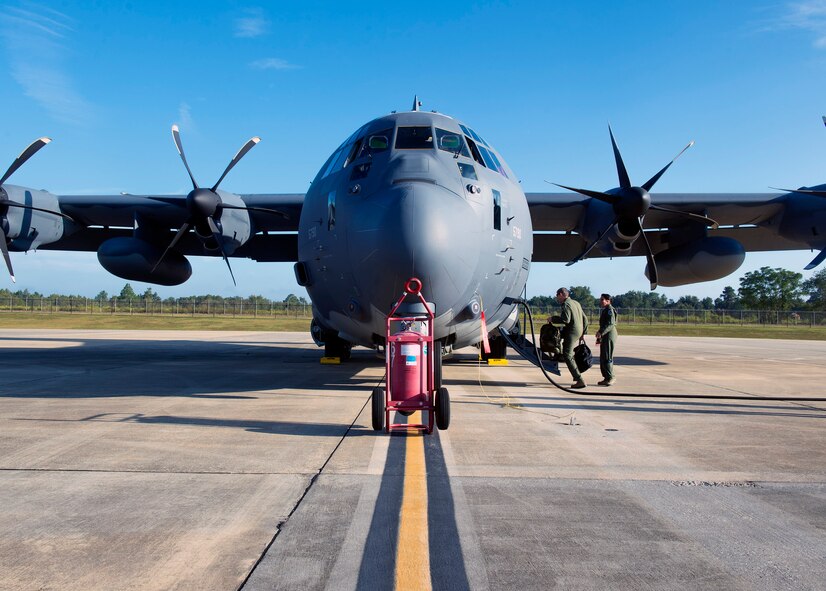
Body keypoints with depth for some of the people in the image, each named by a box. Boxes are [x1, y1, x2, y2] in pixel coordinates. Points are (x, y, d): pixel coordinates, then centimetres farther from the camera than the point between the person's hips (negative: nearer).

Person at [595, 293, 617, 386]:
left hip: (609, 335, -10)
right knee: (602, 358, 10)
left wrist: (601, 332, -29)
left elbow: (611, 324, -22)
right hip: (604, 336, 10)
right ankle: (606, 378, 15)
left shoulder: (610, 310, -11)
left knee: (607, 358, -9)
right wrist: (599, 338, 24)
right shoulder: (603, 310, 19)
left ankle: (611, 377, -5)